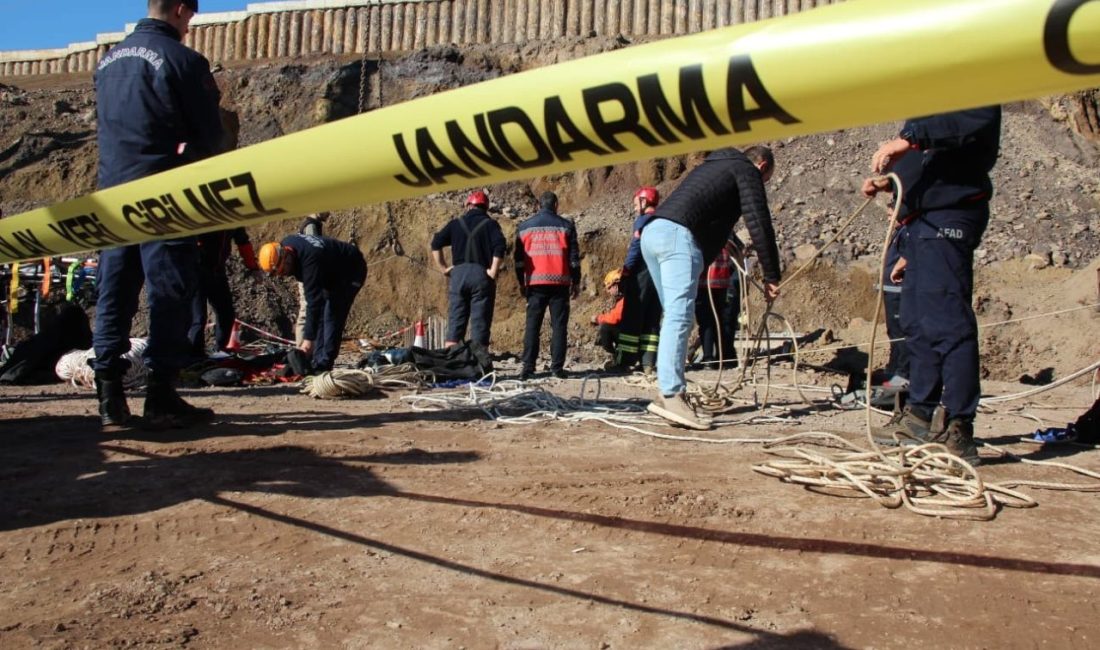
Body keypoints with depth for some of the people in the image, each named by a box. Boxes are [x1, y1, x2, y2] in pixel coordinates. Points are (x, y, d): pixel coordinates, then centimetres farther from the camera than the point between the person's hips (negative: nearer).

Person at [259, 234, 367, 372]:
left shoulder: (310, 260, -40)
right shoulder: (285, 245, -14)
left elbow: (314, 301, -42)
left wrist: (308, 339, -42)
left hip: (351, 271, -10)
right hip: (332, 271, 10)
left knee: (332, 317, -18)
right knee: (319, 316, 5)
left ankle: (323, 365, -16)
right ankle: (318, 363, 8)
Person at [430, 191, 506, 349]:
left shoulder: (456, 223, 14)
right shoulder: (490, 224, 4)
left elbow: (436, 244, 6)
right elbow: (500, 246, -14)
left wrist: (443, 268, 9)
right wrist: (493, 271, -9)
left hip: (458, 274, 3)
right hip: (481, 275, -2)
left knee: (455, 324, 7)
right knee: (480, 325, 0)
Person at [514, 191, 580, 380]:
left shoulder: (525, 227, 10)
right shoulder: (565, 226, 5)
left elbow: (519, 258, 11)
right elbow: (574, 257, 3)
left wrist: (522, 283, 18)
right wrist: (576, 282, 9)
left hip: (535, 283, 2)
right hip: (559, 282, -1)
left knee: (532, 326, 3)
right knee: (559, 326, 2)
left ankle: (528, 367, -2)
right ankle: (557, 367, -2)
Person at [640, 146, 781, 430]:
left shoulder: (713, 165, 35)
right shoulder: (746, 170, 10)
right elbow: (759, 224, 1)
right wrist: (771, 277, 3)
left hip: (652, 232, 9)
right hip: (678, 234, -9)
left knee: (676, 315, 12)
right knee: (679, 316, -16)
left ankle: (668, 392, 10)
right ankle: (671, 396, -23)